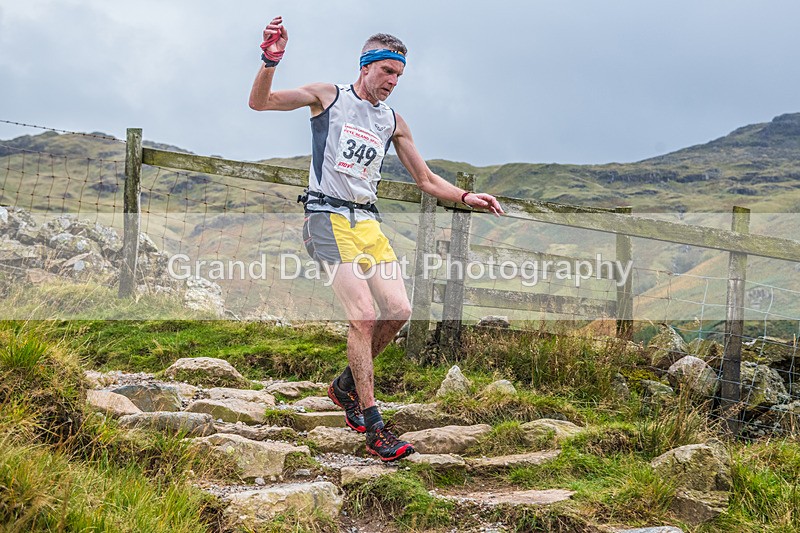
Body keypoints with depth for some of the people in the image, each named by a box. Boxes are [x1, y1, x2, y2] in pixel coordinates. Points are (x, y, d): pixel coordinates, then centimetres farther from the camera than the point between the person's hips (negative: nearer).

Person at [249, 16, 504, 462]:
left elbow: (427, 180, 19)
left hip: (368, 221, 5)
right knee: (365, 316, -17)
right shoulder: (328, 96, 4)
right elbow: (260, 103, 0)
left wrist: (466, 197, 3)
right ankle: (373, 427, -10)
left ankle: (348, 385, 17)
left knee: (399, 310, -8)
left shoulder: (394, 123, 15)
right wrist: (271, 61, -17)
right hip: (328, 217, -5)